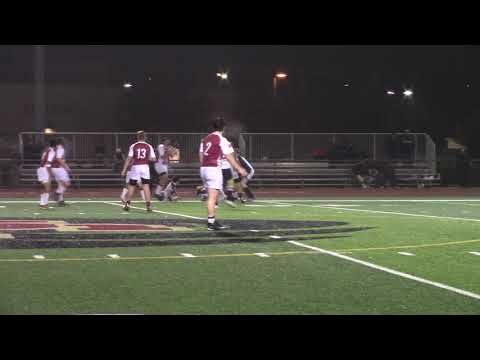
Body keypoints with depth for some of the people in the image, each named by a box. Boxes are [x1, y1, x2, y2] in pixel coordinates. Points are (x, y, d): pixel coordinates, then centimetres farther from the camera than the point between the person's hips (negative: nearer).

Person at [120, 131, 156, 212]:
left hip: (135, 167, 0)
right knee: (146, 186, 0)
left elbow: (129, 158, -5)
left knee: (131, 186, 10)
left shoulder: (133, 146, -1)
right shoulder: (149, 146, 3)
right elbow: (153, 159, 1)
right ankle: (148, 205, -7)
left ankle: (127, 204, 12)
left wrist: (124, 170, -2)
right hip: (145, 167, 1)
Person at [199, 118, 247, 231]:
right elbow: (229, 157, -11)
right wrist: (239, 169, -6)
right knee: (212, 197, -7)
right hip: (214, 169, -7)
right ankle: (211, 223, -8)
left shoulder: (205, 139, 12)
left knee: (212, 196, 16)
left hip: (204, 168, 7)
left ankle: (212, 220, 20)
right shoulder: (222, 140, -8)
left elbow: (201, 155, 16)